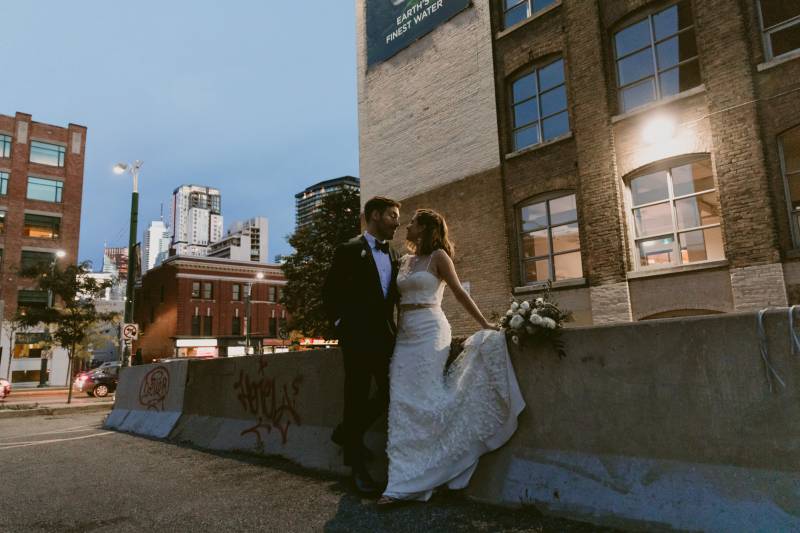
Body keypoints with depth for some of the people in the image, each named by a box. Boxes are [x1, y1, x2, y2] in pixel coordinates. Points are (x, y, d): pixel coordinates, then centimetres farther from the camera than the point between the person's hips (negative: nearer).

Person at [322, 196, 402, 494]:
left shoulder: (393, 254, 15)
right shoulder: (350, 250, -4)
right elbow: (330, 292, -3)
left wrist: (394, 327, 6)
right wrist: (340, 324, -5)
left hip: (386, 336, 7)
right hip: (357, 338, -6)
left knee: (391, 394, 7)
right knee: (357, 400, 2)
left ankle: (347, 433, 30)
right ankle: (358, 468, 15)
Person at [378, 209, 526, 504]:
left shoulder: (438, 256, -1)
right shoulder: (404, 260, 17)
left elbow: (459, 292, -2)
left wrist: (484, 324, -4)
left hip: (429, 331, -6)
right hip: (405, 333, 7)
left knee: (422, 401, -8)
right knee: (402, 404, 0)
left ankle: (413, 479, 0)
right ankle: (404, 481, 5)